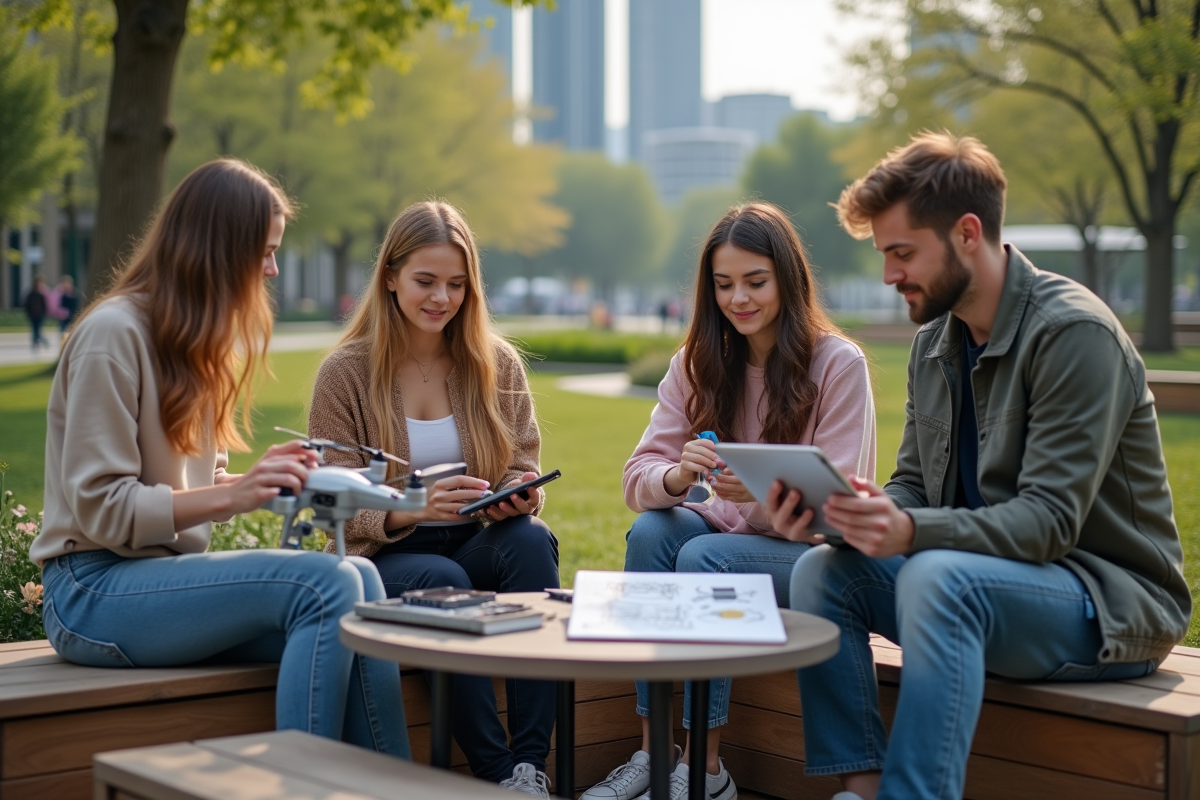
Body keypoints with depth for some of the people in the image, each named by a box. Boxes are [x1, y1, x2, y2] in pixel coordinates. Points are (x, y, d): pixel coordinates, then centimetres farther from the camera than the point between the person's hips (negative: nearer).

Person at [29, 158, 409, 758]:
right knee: (327, 585, -26)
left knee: (357, 579, -17)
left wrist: (262, 478, -4)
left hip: (161, 574, 8)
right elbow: (99, 510, -15)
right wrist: (232, 494, -22)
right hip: (93, 593, -8)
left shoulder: (192, 342, 17)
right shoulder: (112, 334, -11)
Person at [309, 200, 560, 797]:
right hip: (385, 558, -2)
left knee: (533, 541, -31)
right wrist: (415, 508, -26)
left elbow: (524, 469, 8)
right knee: (444, 580, -36)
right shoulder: (346, 372, -2)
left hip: (479, 543, 3)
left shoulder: (497, 365, 7)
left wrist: (516, 496, -18)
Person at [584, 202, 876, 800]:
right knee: (650, 532, -24)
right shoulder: (698, 364, 3)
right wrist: (678, 476, -29)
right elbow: (637, 482, -5)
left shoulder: (838, 364, -11)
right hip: (727, 533, 5)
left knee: (703, 557, -30)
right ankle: (653, 750, -22)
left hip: (813, 554, -5)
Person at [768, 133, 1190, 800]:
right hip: (982, 585, 8)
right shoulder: (936, 341, 9)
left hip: (1115, 603, -8)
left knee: (938, 577, -34)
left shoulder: (1074, 334, -17)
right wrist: (831, 506, -12)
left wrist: (913, 532, -38)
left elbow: (1049, 521, -24)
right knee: (823, 570, -11)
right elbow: (912, 490, 10)